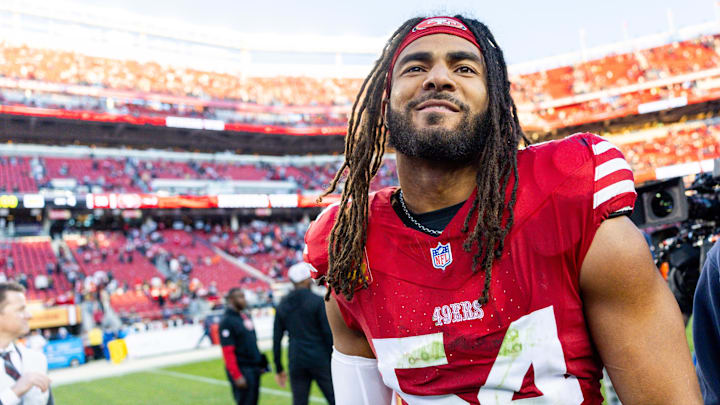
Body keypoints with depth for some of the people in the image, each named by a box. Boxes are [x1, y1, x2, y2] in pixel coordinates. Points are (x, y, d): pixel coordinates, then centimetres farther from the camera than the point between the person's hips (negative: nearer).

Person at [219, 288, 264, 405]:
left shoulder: (246, 316, 12)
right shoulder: (227, 321, -14)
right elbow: (228, 352, -18)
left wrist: (260, 362, 16)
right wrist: (237, 376, -21)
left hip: (254, 368, 8)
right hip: (241, 370, -8)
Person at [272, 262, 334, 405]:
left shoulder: (282, 306, 7)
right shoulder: (317, 301, -7)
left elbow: (276, 340, 8)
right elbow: (328, 334, -10)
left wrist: (279, 369, 15)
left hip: (296, 362, 4)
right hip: (319, 359, -4)